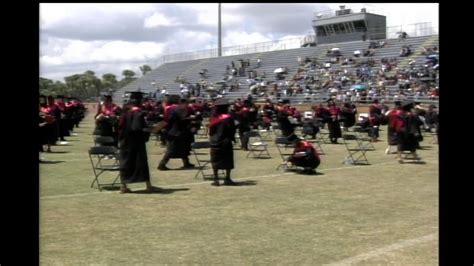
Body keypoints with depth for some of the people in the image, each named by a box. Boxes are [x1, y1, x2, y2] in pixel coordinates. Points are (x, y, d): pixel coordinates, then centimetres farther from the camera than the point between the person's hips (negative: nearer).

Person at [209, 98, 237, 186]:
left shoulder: (213, 118, 1)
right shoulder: (228, 118, -11)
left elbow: (211, 130, 6)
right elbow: (232, 130, -8)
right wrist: (232, 138, 7)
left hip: (214, 142, 3)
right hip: (225, 142, -3)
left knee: (215, 161, 7)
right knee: (228, 161, 7)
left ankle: (216, 179, 3)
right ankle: (227, 179, 8)